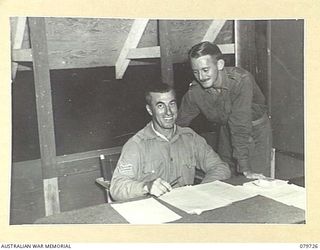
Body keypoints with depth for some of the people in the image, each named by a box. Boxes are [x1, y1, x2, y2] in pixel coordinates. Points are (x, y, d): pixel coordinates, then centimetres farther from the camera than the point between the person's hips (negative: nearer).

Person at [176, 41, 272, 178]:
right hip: (227, 131, 4)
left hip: (256, 129, -3)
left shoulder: (241, 80, -32)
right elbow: (179, 124, -9)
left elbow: (240, 126, -36)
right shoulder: (194, 92, -18)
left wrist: (245, 168, -38)